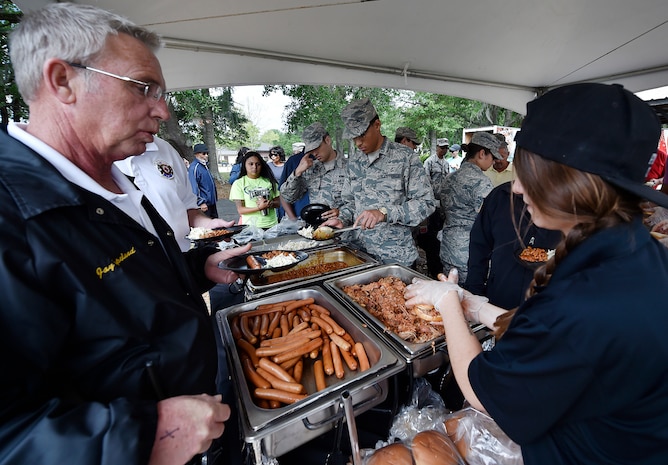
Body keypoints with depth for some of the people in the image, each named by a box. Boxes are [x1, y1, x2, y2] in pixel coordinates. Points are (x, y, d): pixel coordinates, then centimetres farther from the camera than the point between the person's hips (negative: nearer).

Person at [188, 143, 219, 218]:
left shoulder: (205, 165, 14)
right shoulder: (194, 167, -15)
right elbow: (194, 187, -20)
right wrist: (201, 202, -23)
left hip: (211, 202, 9)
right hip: (204, 204, -9)